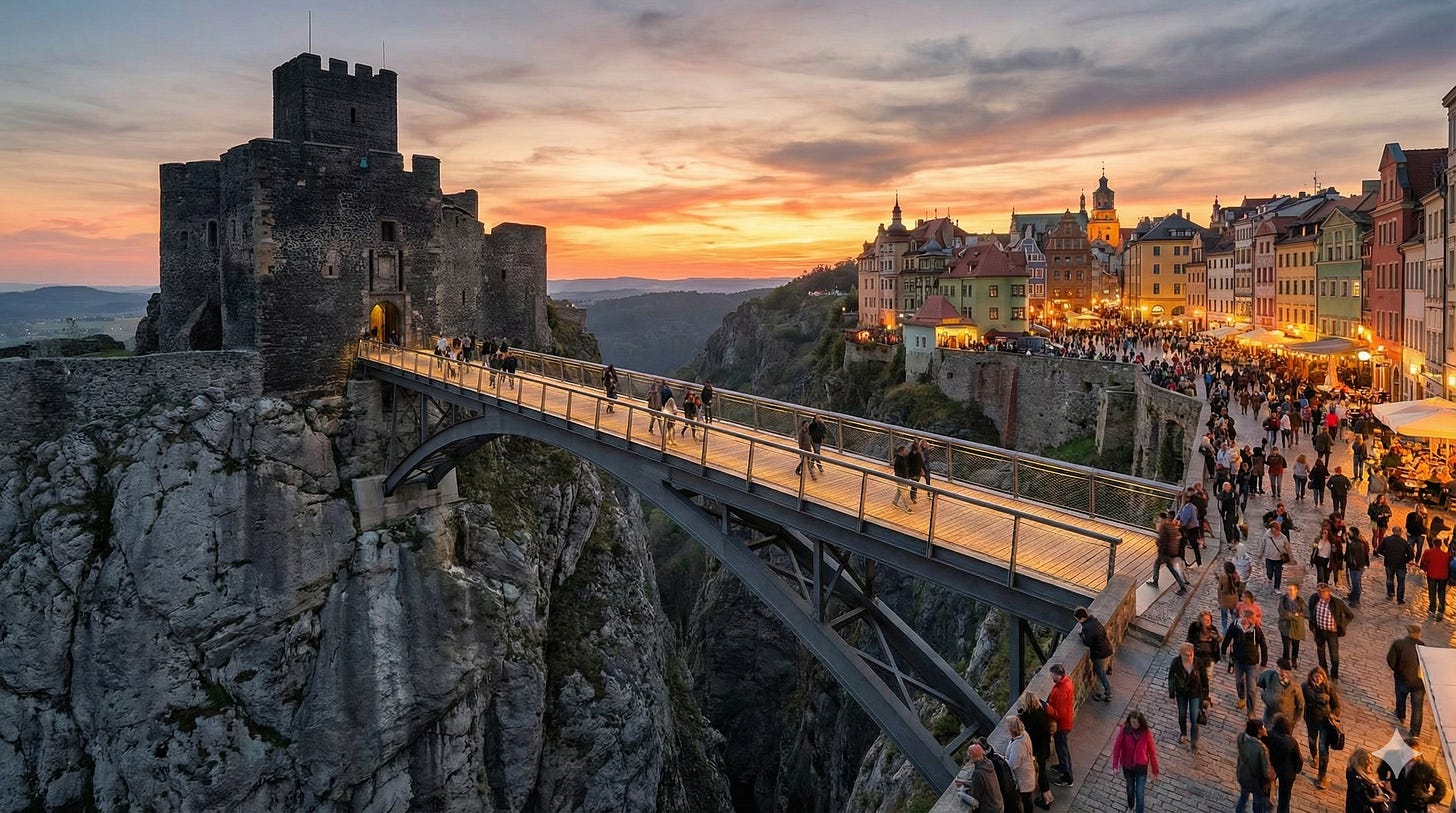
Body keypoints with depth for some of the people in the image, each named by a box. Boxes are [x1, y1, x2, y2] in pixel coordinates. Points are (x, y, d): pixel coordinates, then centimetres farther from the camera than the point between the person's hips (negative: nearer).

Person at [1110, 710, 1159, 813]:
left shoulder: (1146, 733, -18)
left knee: (1139, 793, 3)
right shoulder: (1124, 730, -19)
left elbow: (1152, 751, -8)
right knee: (1130, 788, 25)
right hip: (1127, 766, 1)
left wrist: (1155, 769, -2)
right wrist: (1115, 765, -16)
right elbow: (1117, 747, -13)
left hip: (1141, 767, -1)